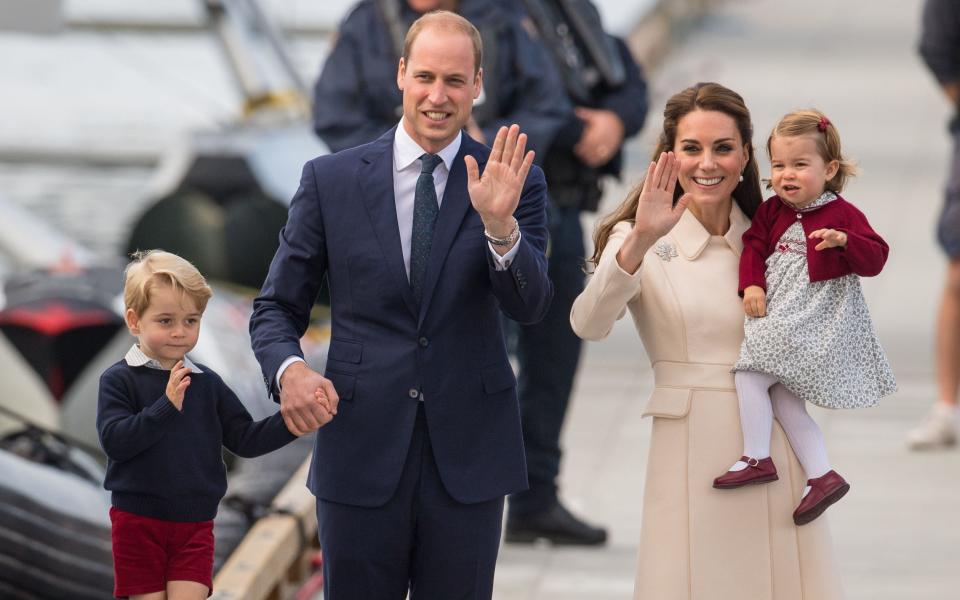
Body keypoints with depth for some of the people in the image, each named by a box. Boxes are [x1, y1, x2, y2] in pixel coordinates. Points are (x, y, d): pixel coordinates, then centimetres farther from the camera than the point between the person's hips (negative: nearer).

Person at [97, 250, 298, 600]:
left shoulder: (207, 383, 6)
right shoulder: (119, 380, -6)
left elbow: (244, 440, 7)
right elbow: (113, 440, -19)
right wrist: (167, 406, -27)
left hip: (195, 524, 3)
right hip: (138, 521, -3)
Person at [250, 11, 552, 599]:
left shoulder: (514, 182, 2)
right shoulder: (331, 179, 2)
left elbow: (530, 305, -10)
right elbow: (277, 308, 6)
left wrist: (501, 225, -29)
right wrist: (290, 369, -15)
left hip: (467, 456, 0)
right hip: (361, 453, 0)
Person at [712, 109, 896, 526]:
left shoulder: (842, 214, -8)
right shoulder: (771, 211, 9)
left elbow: (875, 258, -11)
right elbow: (754, 246, 9)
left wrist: (844, 240, -30)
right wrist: (751, 285, -7)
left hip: (813, 321, -8)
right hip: (778, 317, 8)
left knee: (750, 375, -17)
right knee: (783, 400, 7)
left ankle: (757, 458, -8)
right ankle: (822, 476, 10)